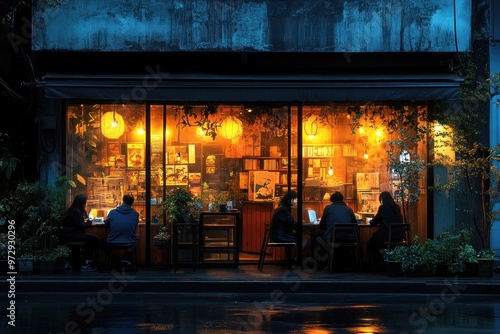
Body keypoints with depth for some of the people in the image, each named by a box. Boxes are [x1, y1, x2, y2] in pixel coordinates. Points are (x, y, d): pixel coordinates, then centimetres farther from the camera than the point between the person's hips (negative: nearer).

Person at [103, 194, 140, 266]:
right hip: (130, 243, 0)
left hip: (113, 242, 0)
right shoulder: (135, 214, -1)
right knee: (136, 239, 35)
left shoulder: (113, 212, -5)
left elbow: (106, 224, 13)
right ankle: (127, 257, 13)